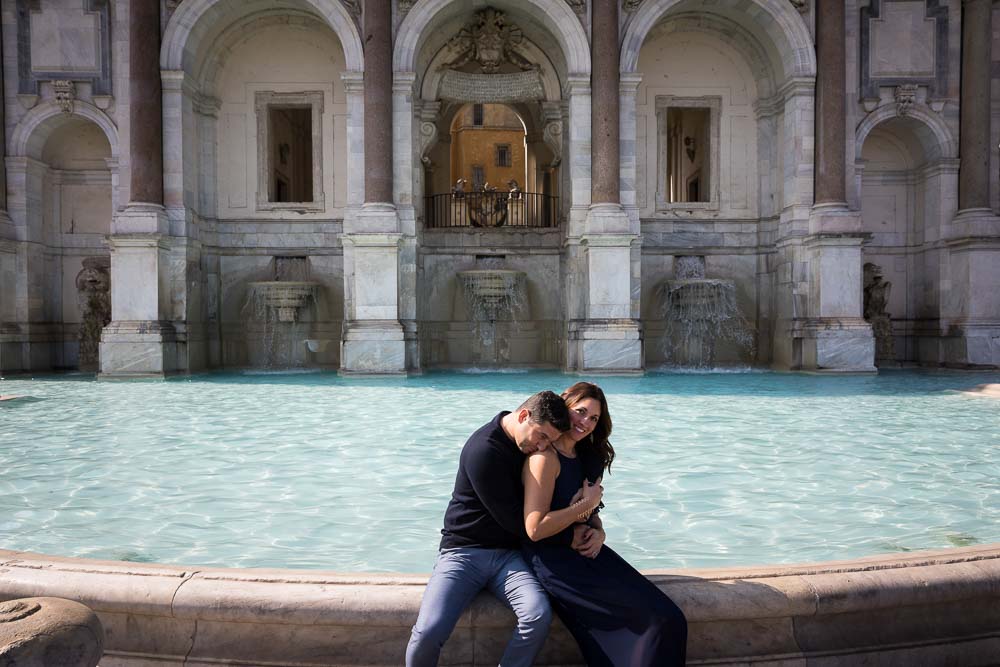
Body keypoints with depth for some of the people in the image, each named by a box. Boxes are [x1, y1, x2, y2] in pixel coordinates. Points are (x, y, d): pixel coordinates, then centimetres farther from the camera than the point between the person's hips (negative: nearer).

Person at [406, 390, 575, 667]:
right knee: (428, 632, -27)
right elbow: (516, 522, -16)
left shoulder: (531, 445, 4)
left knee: (539, 616, -24)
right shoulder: (483, 450, -19)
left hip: (507, 555, 5)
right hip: (464, 551, -5)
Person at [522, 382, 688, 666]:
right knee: (662, 620, -14)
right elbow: (535, 529, -21)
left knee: (669, 618, -7)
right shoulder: (545, 458, -15)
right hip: (555, 560, -8)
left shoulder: (585, 456, 13)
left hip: (586, 553, 8)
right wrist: (585, 504, -12)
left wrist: (599, 534, -3)